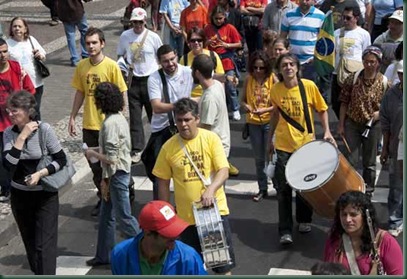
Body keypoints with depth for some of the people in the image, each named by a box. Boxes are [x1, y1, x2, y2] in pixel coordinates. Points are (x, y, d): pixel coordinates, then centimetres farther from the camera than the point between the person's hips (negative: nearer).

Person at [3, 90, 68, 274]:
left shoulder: (44, 129, -15)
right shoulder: (9, 133, -5)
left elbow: (61, 160, -10)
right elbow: (8, 164, -18)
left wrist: (40, 174, -23)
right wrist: (21, 137, -21)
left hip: (45, 195, -4)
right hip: (19, 195, 4)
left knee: (44, 244, -5)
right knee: (30, 241, 17)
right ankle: (38, 274, 35)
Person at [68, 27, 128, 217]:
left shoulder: (111, 66, -12)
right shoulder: (81, 66, 2)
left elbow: (120, 94, -9)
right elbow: (80, 92, 11)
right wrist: (72, 118, 10)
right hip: (89, 125, 5)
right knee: (95, 165, 14)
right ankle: (103, 198, 30)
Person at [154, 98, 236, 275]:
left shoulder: (211, 139, -8)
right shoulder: (169, 147, -3)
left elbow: (223, 171, -14)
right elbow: (163, 182, 4)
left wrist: (211, 189, -33)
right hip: (185, 215, 2)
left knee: (223, 263, 8)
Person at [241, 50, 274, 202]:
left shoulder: (272, 79, -11)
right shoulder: (249, 79, -2)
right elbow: (243, 100, 6)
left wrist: (265, 110, -24)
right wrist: (246, 106, -15)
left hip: (269, 122, -3)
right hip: (253, 123, 4)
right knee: (258, 158, 13)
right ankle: (262, 189, 25)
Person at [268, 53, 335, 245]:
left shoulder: (309, 86, -11)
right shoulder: (276, 90, -4)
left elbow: (322, 109, 1)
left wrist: (326, 131, -11)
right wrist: (270, 138, 14)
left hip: (306, 143, -1)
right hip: (283, 145, 1)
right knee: (283, 189, -2)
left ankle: (304, 220, 34)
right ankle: (285, 231, 5)